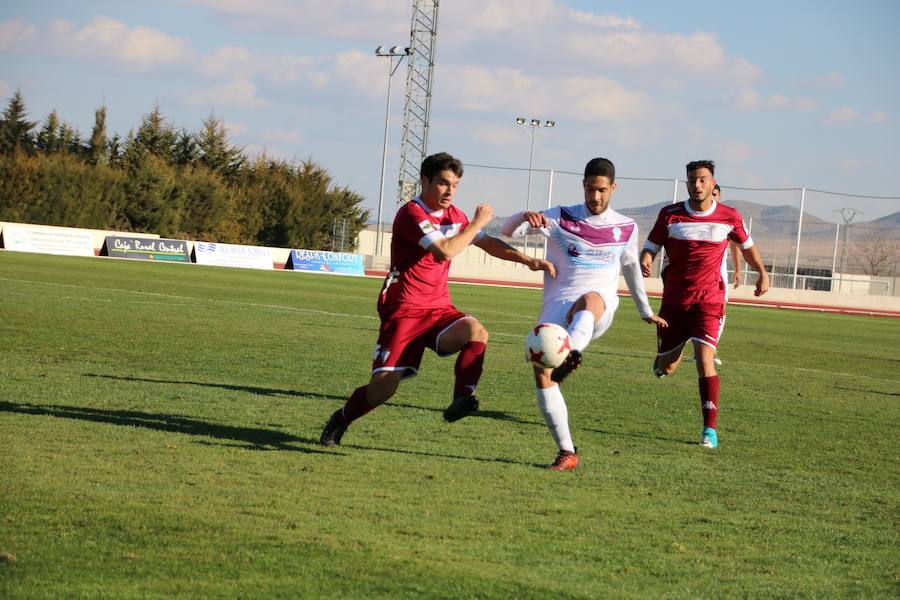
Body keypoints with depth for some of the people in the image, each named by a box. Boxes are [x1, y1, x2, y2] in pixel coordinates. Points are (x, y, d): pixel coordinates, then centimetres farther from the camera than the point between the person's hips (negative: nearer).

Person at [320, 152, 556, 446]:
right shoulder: (411, 213, -13)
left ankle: (462, 400, -30)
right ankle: (339, 421, 15)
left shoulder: (453, 215, 12)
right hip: (404, 309, -6)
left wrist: (529, 261, 7)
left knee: (477, 331, -28)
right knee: (383, 387, -11)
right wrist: (476, 223, -12)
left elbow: (489, 243, 20)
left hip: (439, 309, 6)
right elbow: (445, 251, -25)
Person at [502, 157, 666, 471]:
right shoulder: (560, 218, 7)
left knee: (589, 300, -40)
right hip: (558, 304, 1)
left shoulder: (626, 228, 13)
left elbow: (631, 268, 31)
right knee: (542, 372, -18)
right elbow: (507, 231, 1)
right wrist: (524, 217, -23)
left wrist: (645, 311, 38)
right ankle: (567, 452, -10)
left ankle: (572, 356, -72)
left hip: (601, 307, -1)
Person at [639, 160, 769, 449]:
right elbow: (651, 247, 2)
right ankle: (665, 356, 49)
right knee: (665, 369, 8)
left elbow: (746, 245, 18)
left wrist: (762, 273, 12)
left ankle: (710, 428, -18)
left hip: (709, 300, -2)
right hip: (673, 300, 2)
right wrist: (645, 262, -21)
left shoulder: (729, 217, -1)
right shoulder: (670, 215, -3)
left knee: (704, 357, -21)